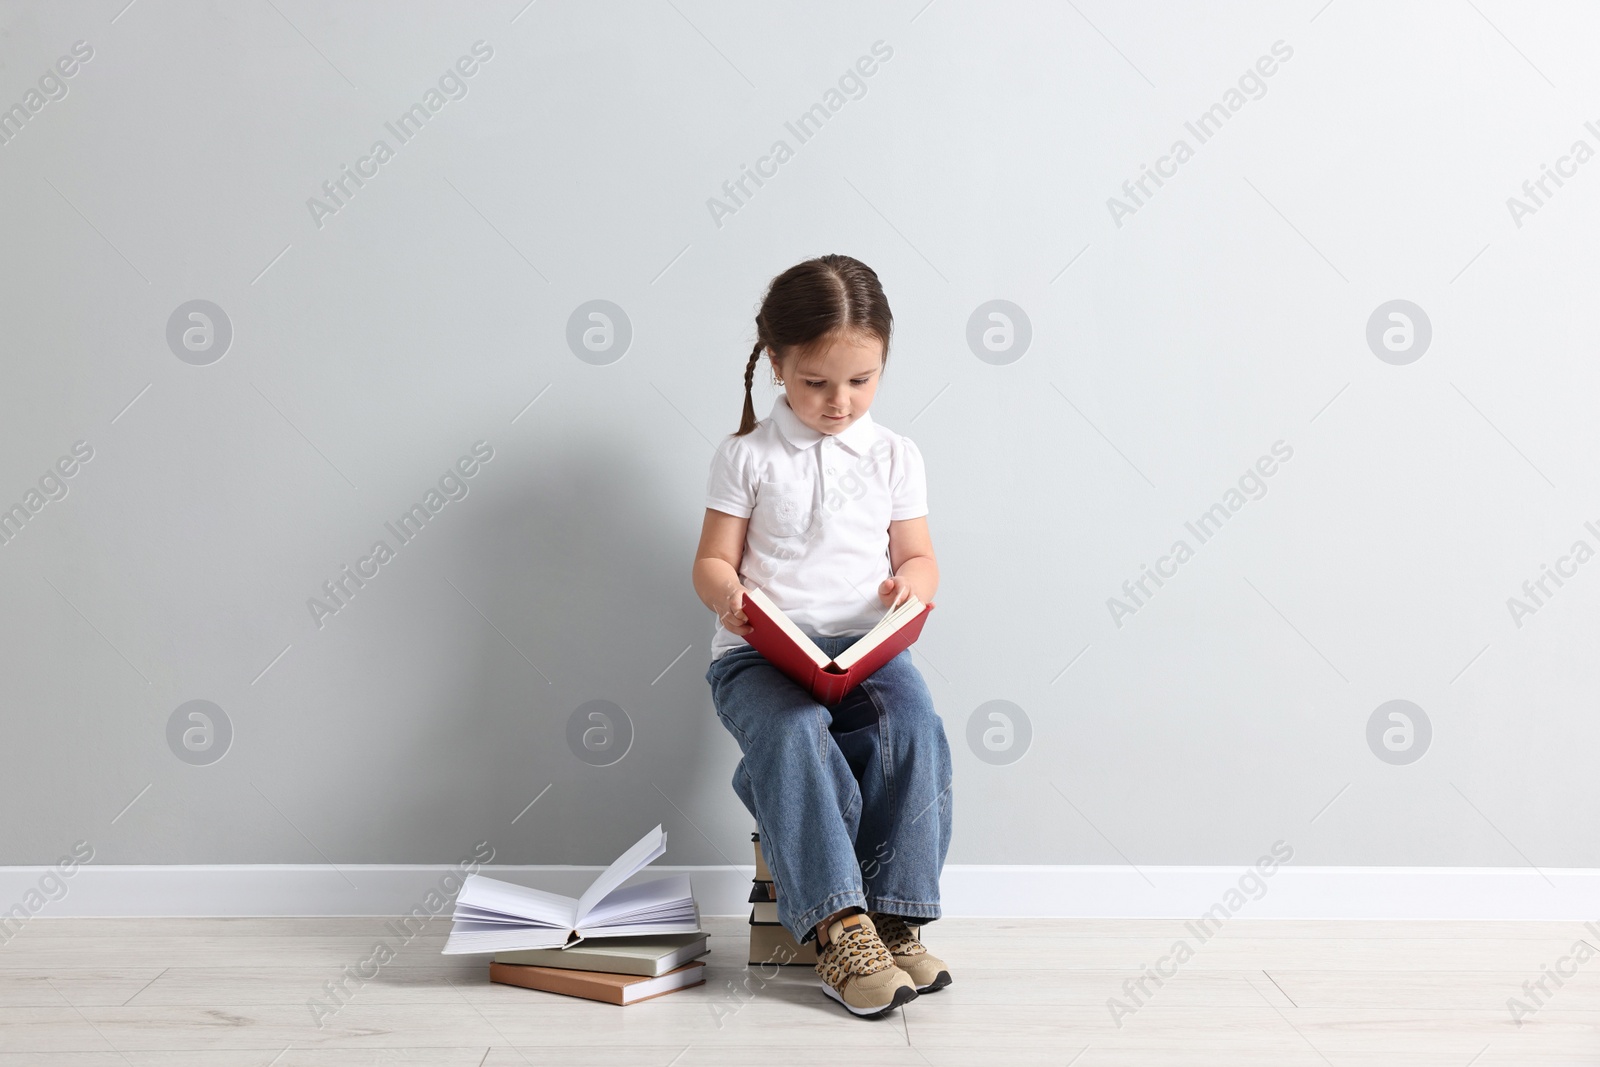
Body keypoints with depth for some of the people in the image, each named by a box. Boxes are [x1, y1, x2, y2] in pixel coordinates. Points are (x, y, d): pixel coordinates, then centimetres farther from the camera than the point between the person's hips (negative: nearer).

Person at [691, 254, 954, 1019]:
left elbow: (918, 556, 16)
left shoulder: (893, 456, 11)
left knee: (914, 725, -29)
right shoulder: (746, 457, 4)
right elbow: (713, 559, 6)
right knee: (791, 733, -34)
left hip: (865, 648, 2)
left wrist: (912, 584, -9)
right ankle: (838, 927, -32)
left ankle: (894, 918, -23)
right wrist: (725, 593, -18)